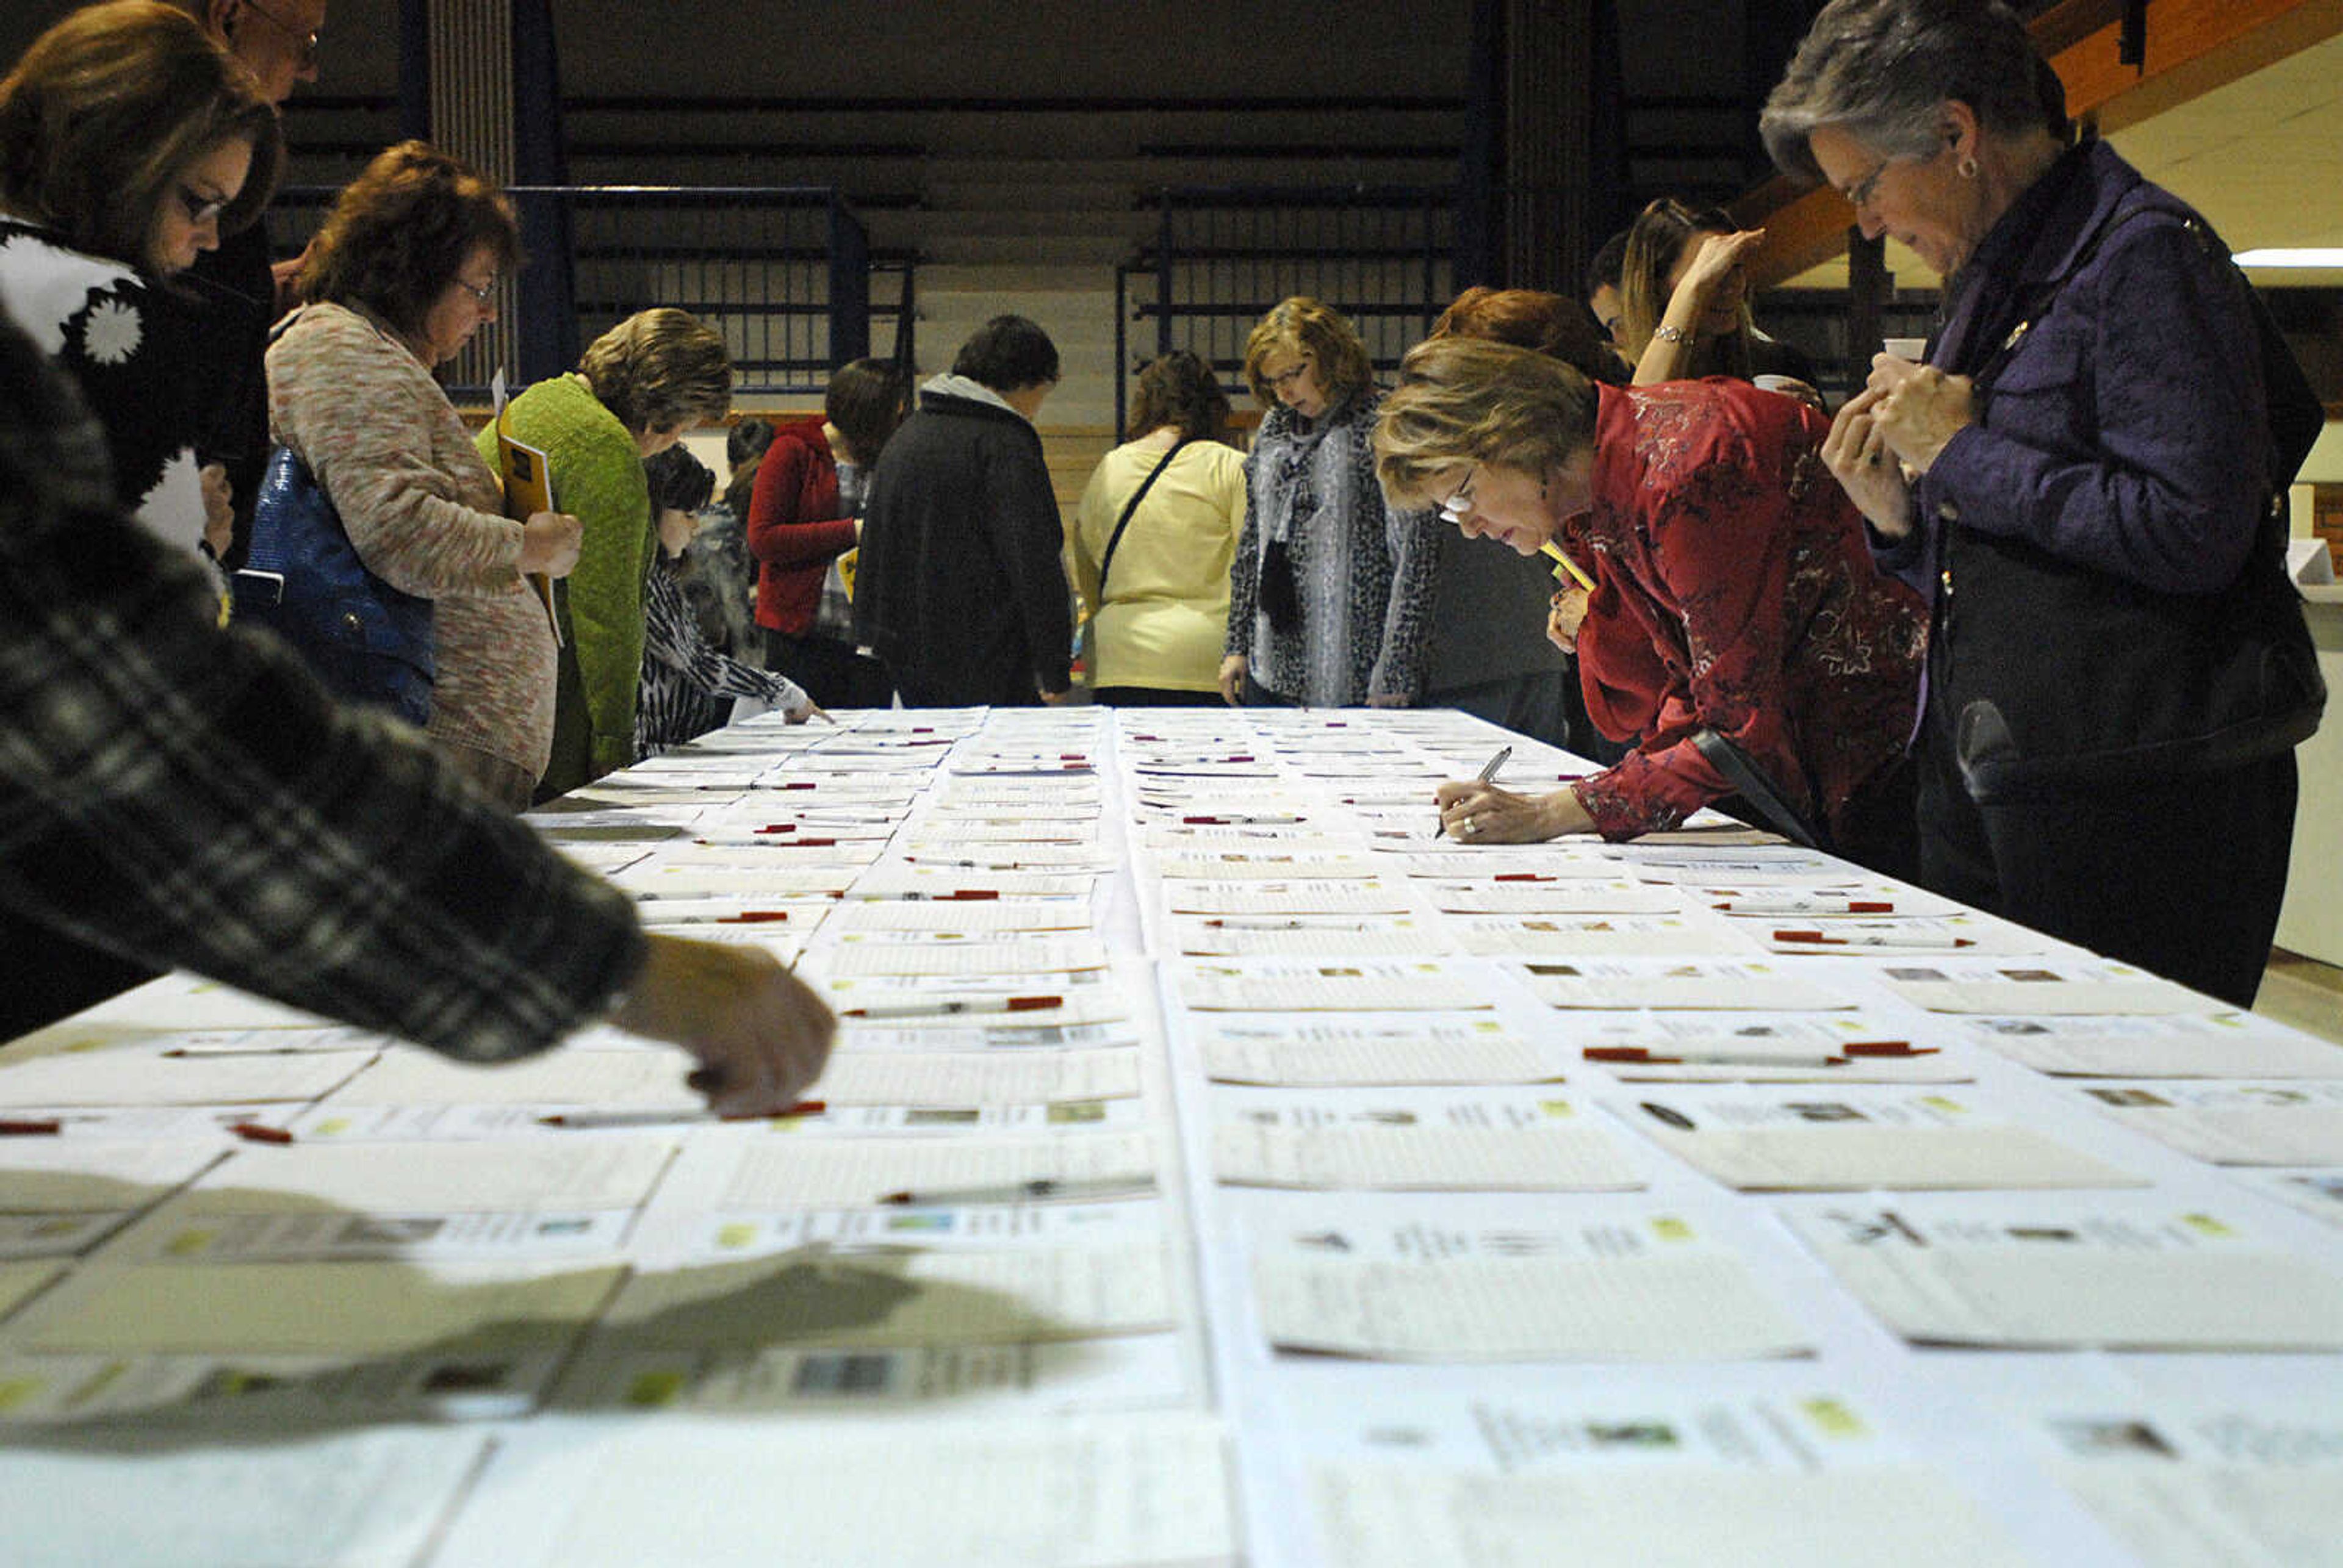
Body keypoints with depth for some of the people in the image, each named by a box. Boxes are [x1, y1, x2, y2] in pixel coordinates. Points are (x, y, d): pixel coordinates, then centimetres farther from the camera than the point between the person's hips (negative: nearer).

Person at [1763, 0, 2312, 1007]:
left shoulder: (2140, 255, -10)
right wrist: (1898, 516, 4)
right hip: (1981, 777, 9)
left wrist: (1962, 452, -12)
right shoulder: (1992, 286, 18)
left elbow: (2192, 532, -21)